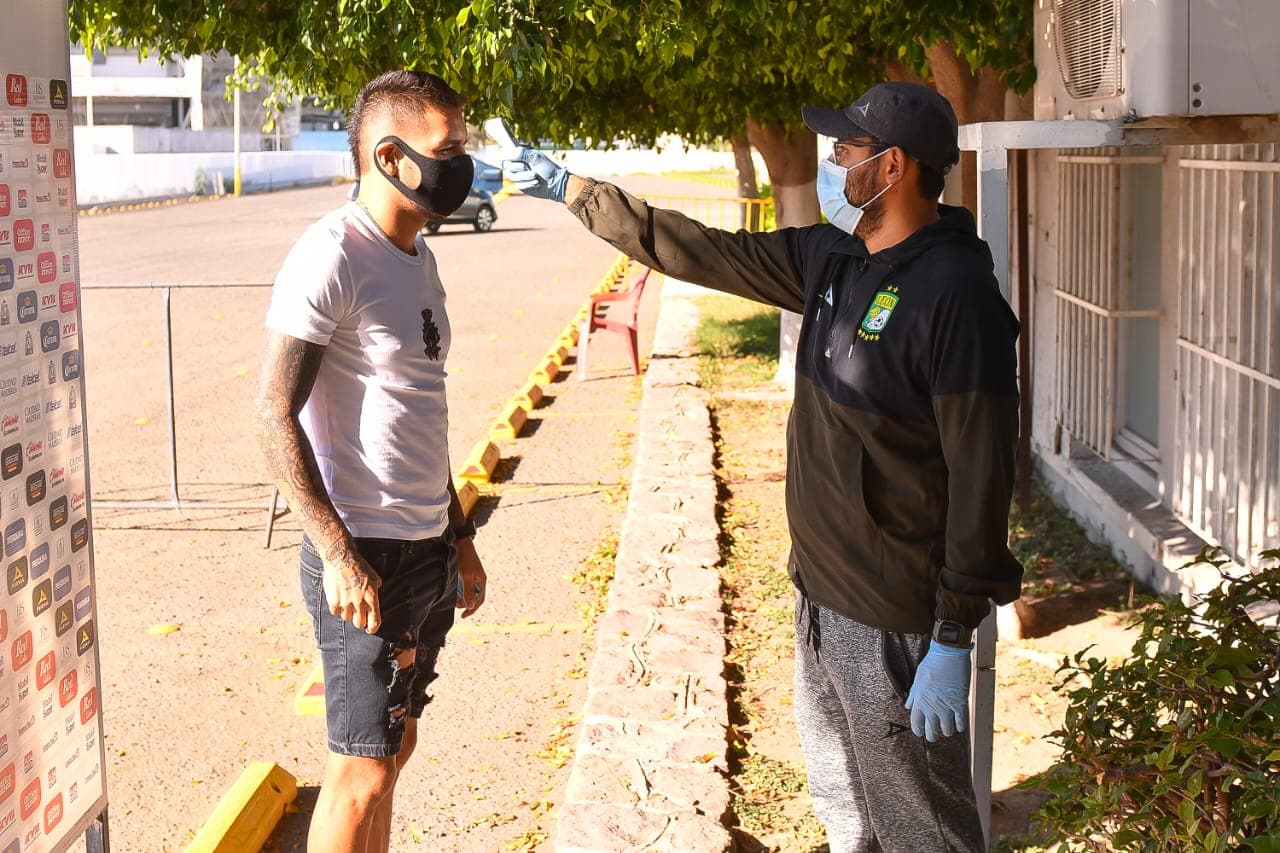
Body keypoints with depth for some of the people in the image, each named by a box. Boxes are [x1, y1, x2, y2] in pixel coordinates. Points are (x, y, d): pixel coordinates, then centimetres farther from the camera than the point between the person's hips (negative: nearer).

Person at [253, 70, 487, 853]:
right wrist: (338, 556, -22)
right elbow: (275, 417, -18)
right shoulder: (331, 258, -15)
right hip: (367, 558, -8)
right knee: (364, 770, -1)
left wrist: (460, 538, 20)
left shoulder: (418, 257, 12)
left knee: (394, 746, 16)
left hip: (429, 553, 8)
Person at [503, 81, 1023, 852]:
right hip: (821, 597, 9)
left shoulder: (955, 292, -21)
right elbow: (699, 252, 15)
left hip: (896, 626, -9)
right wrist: (568, 188, 18)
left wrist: (954, 639, -22)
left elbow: (981, 473, -22)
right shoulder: (831, 258, 5)